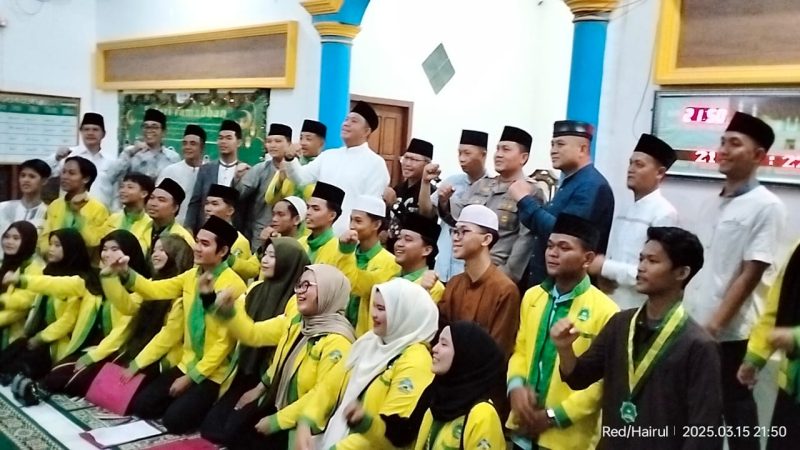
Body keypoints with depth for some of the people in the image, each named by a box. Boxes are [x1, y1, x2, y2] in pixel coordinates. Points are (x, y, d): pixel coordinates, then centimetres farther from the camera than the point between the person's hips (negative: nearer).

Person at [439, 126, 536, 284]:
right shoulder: (480, 184, 13)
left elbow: (526, 239, -14)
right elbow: (456, 217, 13)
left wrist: (508, 276, -17)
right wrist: (444, 203, -6)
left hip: (499, 276, -5)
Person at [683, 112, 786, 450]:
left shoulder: (766, 206, -10)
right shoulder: (712, 204, 10)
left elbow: (750, 274, -14)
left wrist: (716, 324, -16)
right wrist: (684, 314, 10)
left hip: (731, 331, -6)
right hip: (694, 324, 6)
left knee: (734, 406, 8)